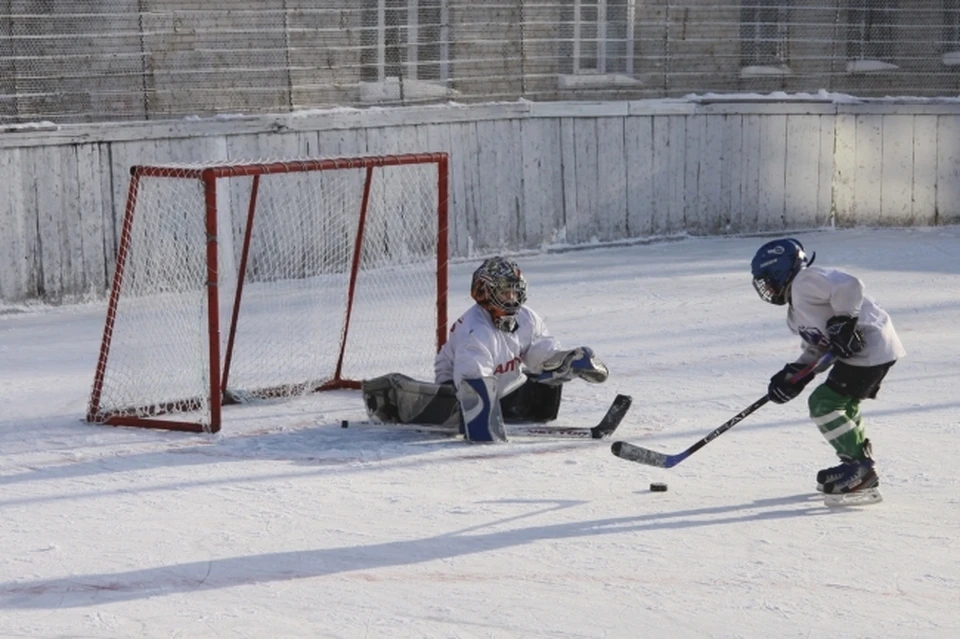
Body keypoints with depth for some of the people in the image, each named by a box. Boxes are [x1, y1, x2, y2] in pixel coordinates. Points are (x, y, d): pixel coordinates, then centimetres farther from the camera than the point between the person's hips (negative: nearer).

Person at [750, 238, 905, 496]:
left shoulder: (805, 281, -12)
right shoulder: (796, 312, 21)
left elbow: (848, 286, -26)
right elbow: (817, 349, 19)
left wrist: (843, 324, -24)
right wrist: (794, 375, 6)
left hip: (869, 348, -11)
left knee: (824, 404, -9)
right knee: (843, 405, 23)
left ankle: (860, 467, -6)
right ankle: (861, 467, 31)